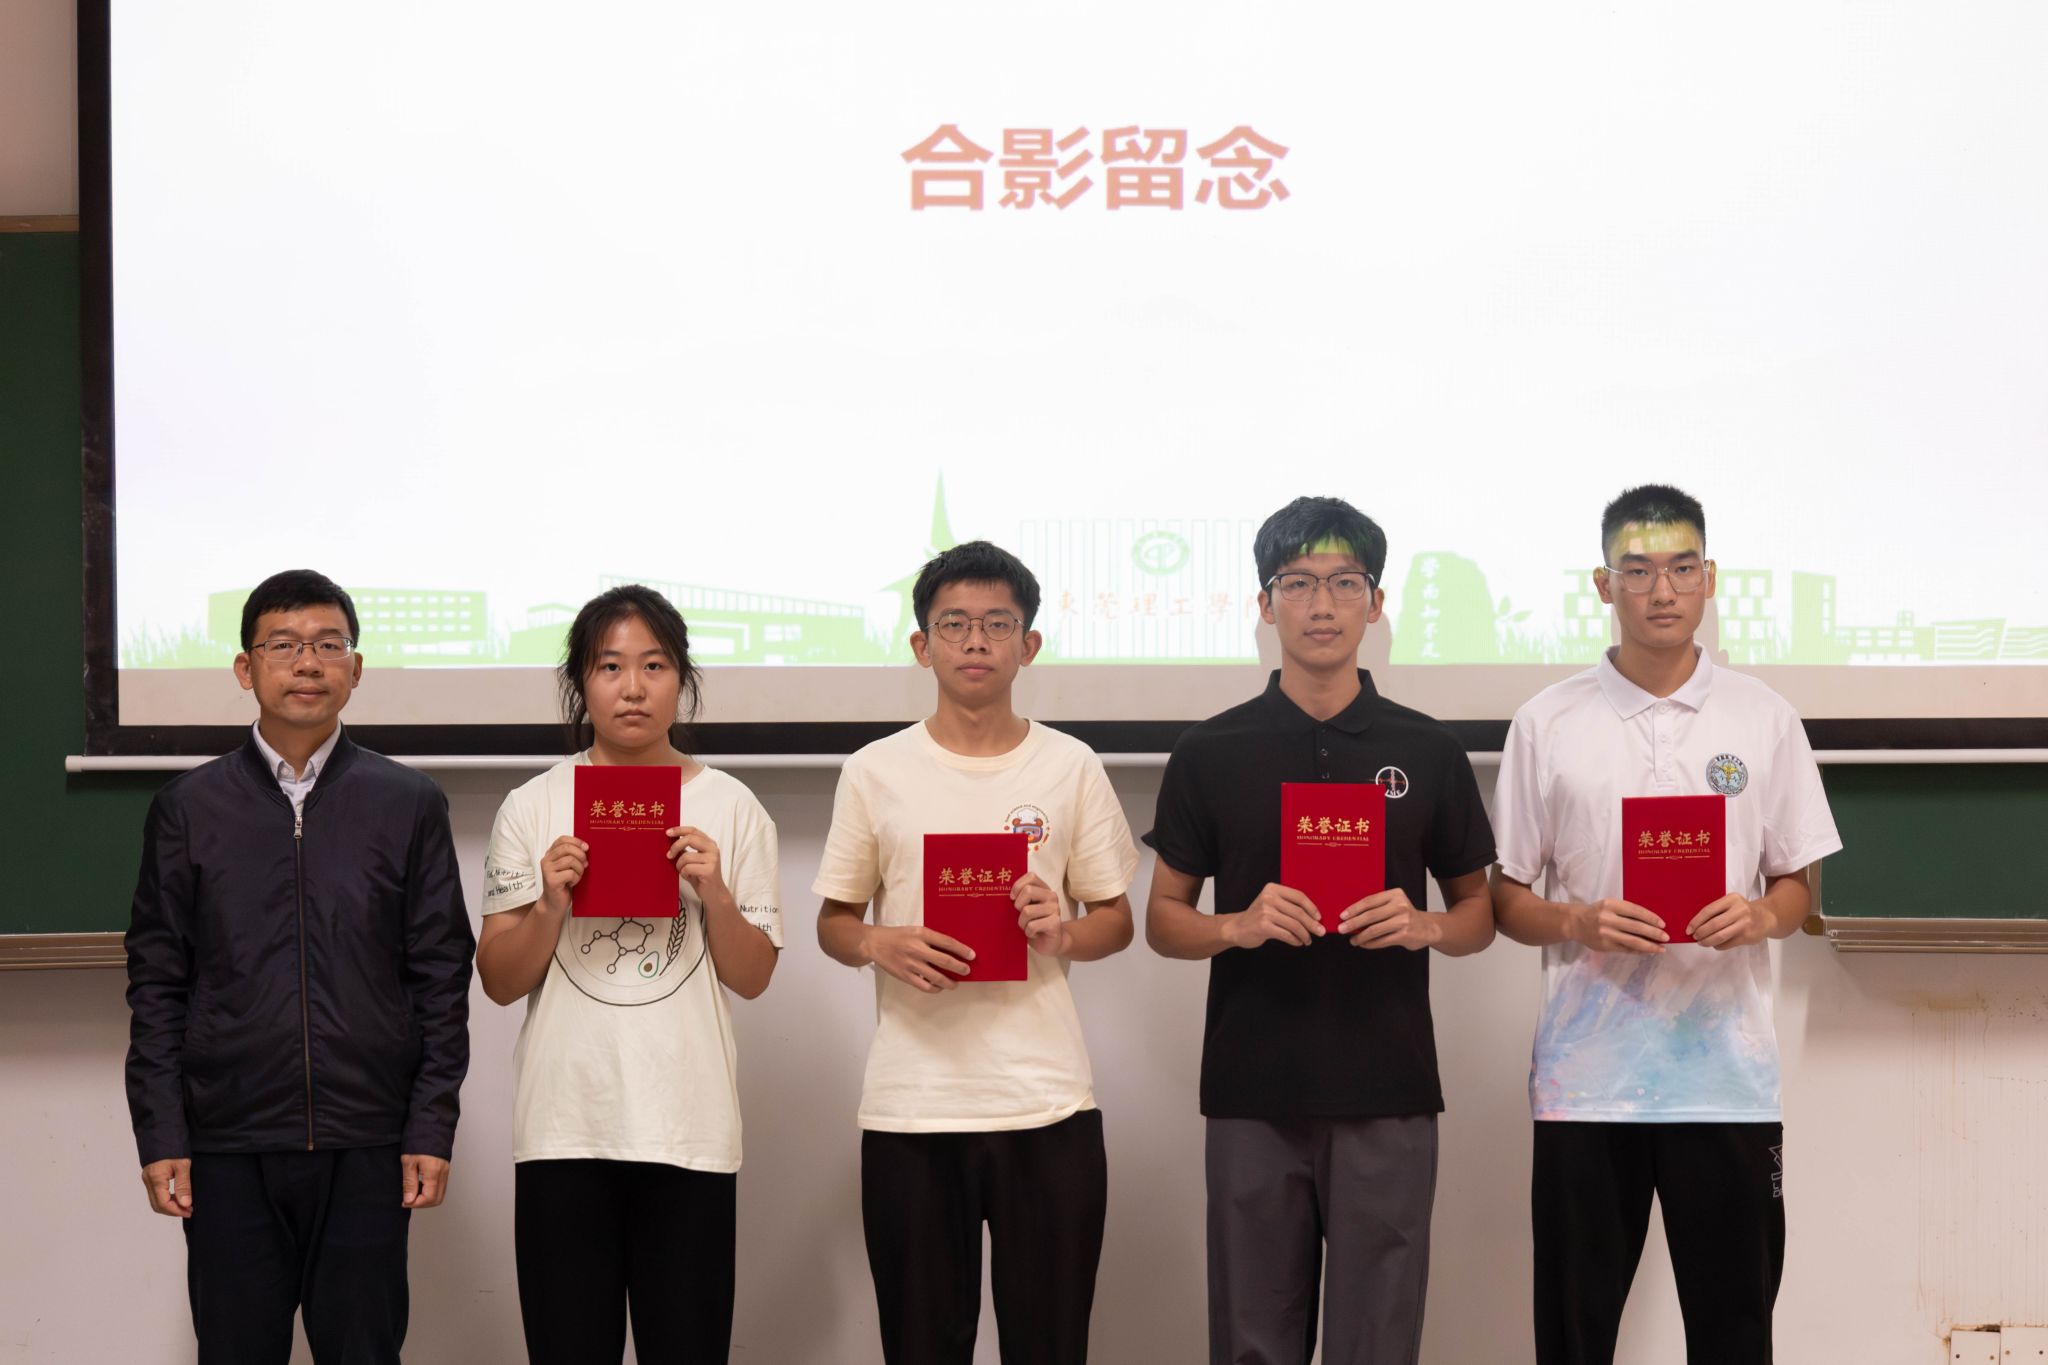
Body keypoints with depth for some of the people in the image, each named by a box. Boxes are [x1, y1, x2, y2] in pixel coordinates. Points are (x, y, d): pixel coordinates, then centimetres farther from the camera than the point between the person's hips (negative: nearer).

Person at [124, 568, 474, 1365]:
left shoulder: (408, 805, 6)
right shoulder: (189, 808, 7)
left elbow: (441, 976, 5)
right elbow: (157, 983, 6)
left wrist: (432, 1130, -1)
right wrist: (159, 1137, -1)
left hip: (367, 1150, 0)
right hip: (228, 1150, 0)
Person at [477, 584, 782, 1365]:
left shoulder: (730, 808, 5)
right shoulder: (533, 809, 5)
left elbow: (752, 978, 6)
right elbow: (500, 981, 5)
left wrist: (715, 895, -11)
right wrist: (550, 908, -12)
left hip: (688, 1126, 0)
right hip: (565, 1125, 0)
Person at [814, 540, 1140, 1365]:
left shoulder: (1071, 769, 5)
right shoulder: (875, 773, 5)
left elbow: (1117, 921, 11)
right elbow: (834, 922, 11)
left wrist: (1064, 932, -11)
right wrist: (879, 945, -12)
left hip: (1048, 1107, 0)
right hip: (909, 1109, 0)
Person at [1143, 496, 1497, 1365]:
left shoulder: (1426, 751, 6)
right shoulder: (1212, 753, 4)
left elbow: (1478, 910, 11)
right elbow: (1162, 919, 7)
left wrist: (1424, 925, -11)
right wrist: (1240, 925, -14)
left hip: (1388, 1096, 0)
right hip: (1252, 1093, 0)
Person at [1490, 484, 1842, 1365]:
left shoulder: (1765, 720, 6)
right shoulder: (1547, 724, 4)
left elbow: (1798, 885, 11)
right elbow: (1505, 901, 6)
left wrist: (1761, 917, -12)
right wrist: (1579, 922, -14)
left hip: (1728, 1070, 1)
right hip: (1586, 1071, 0)